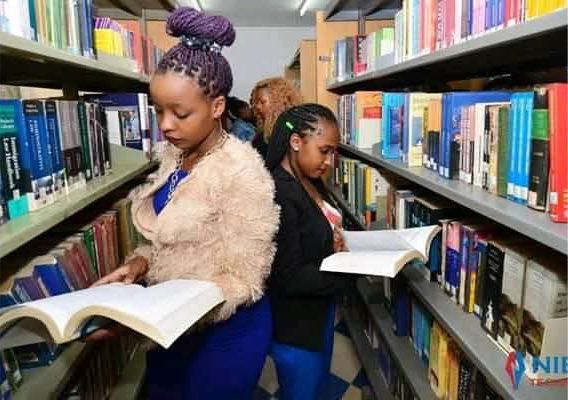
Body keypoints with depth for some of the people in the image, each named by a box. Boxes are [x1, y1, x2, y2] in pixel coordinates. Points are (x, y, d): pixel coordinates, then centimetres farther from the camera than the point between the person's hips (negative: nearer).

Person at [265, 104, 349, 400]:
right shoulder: (277, 194, -27)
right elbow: (289, 278, -27)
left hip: (320, 311, 9)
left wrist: (339, 244, -6)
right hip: (296, 324, -9)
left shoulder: (312, 182, 1)